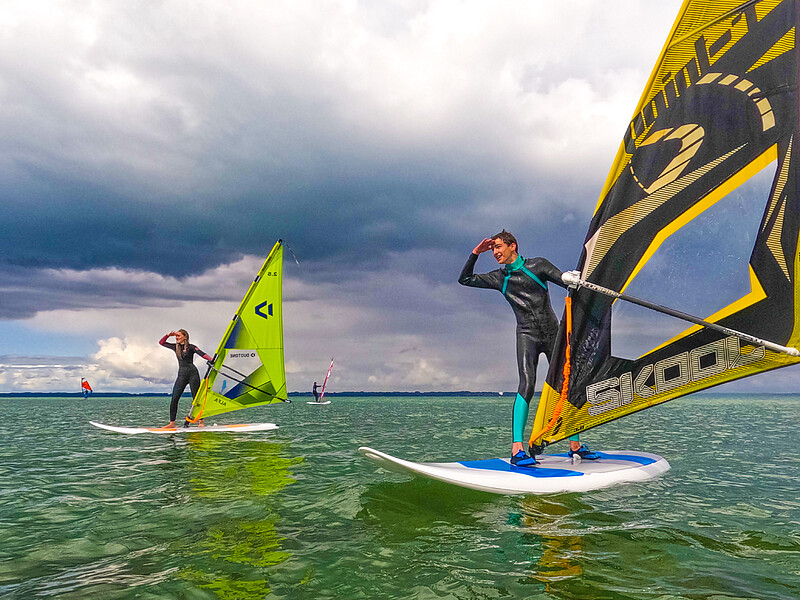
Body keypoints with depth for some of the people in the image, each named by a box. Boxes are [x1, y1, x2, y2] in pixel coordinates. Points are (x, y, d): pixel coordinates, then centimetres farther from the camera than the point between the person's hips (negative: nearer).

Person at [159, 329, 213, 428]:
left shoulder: (191, 347, 0)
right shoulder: (176, 347, 15)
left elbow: (202, 354, -13)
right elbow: (161, 342, 22)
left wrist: (212, 360, -29)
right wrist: (168, 335, 5)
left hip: (192, 373, -5)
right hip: (181, 375, 5)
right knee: (174, 398, -4)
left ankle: (201, 421, 6)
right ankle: (172, 423, 1)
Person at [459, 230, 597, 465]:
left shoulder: (538, 265, 5)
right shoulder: (499, 278, 12)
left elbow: (566, 280, -1)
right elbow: (465, 279, 17)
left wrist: (571, 280, -25)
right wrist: (475, 253, 6)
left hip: (553, 333, 1)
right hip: (527, 334, 0)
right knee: (527, 384, -20)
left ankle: (575, 446, 15)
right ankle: (517, 449, -24)